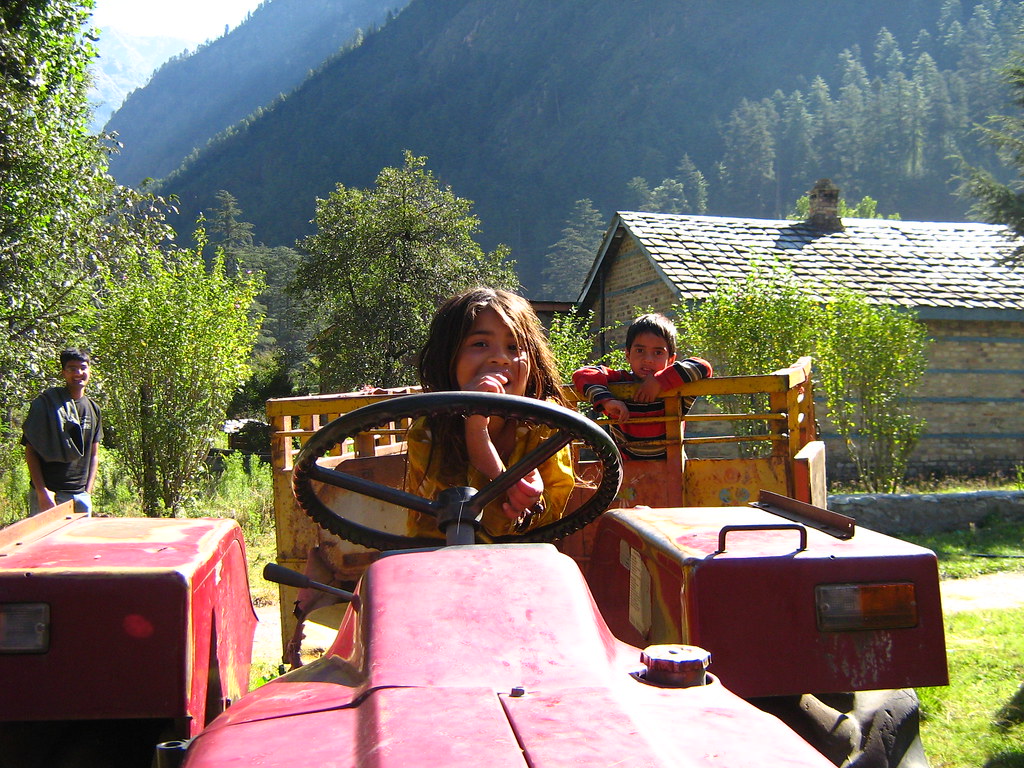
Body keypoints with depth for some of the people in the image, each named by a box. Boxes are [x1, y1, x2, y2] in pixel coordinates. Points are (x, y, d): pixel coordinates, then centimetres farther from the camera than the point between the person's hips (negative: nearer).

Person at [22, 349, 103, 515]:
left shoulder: (93, 409, 13)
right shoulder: (45, 403, -2)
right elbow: (31, 451, -5)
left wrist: (88, 492, 6)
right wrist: (42, 491, -13)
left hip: (81, 496, 5)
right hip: (48, 494, -5)